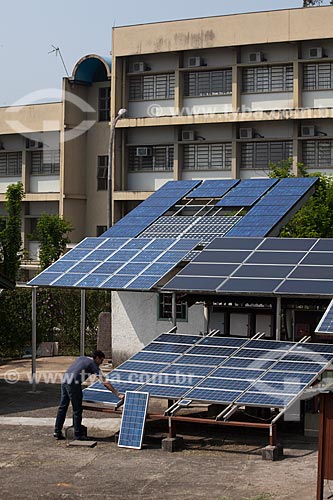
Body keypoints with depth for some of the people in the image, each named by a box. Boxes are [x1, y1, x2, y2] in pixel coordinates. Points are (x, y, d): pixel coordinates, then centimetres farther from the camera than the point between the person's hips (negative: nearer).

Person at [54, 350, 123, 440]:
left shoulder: (81, 358, 21)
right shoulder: (94, 365, 1)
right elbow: (104, 382, -4)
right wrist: (118, 394, -4)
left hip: (64, 381, 7)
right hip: (73, 384, -7)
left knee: (62, 407, 15)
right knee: (77, 410, 4)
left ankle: (57, 432, 19)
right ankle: (78, 434, 10)